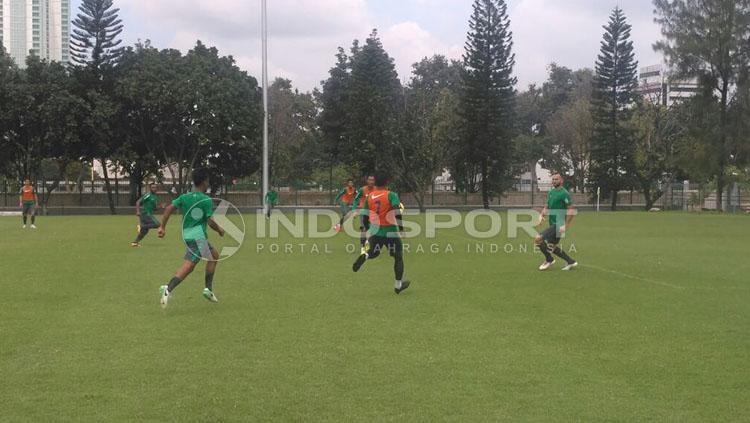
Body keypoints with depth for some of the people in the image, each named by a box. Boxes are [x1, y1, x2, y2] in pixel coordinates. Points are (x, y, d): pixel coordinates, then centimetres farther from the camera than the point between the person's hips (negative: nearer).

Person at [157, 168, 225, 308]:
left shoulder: (184, 197, 11)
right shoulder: (207, 200, -6)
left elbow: (169, 208, 0)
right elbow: (210, 221, -11)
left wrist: (162, 227, 2)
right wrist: (220, 230, 7)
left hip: (187, 235, 8)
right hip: (198, 236, -8)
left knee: (214, 255, 21)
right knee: (188, 265, -13)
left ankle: (209, 289, 18)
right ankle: (168, 289, -29)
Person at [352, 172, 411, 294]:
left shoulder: (369, 197, 3)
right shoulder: (391, 195, -10)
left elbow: (365, 216, 8)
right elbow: (397, 211, -25)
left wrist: (368, 228, 24)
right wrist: (401, 226, -14)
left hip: (375, 231, 4)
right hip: (390, 231, -4)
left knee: (374, 252, 26)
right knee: (398, 257, 13)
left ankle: (364, 256, -10)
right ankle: (398, 285, 19)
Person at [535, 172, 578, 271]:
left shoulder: (564, 193, -14)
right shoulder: (551, 192, 11)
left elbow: (572, 209, -18)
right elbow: (547, 206, 21)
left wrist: (565, 226, -22)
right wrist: (542, 215, 0)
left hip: (559, 225, -9)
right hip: (553, 224, 9)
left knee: (539, 239, -16)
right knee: (552, 246, 16)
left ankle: (549, 260, 4)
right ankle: (571, 262, 29)